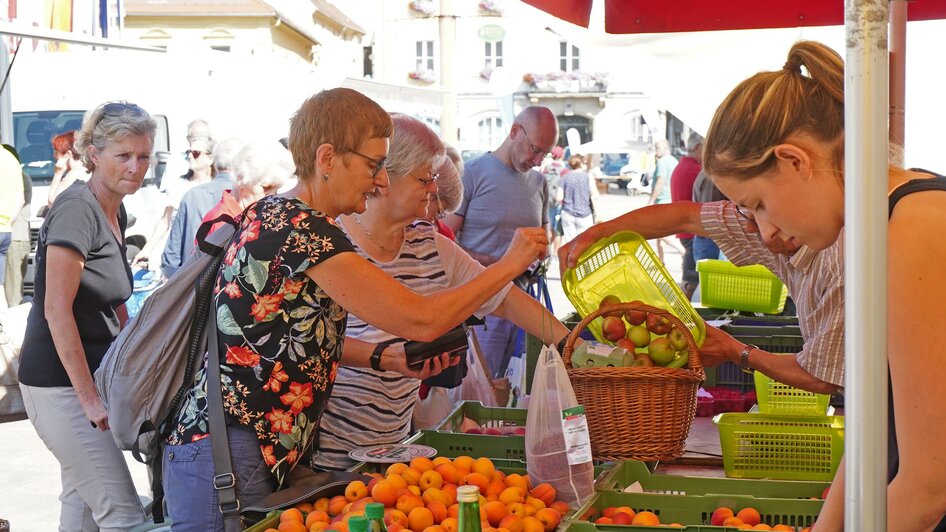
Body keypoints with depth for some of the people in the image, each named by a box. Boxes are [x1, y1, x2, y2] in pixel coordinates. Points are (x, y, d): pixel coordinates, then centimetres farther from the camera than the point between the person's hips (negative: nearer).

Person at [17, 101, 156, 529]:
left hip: (91, 378, 9)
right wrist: (89, 397, -19)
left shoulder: (115, 213, 10)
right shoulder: (76, 209, -17)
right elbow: (57, 309, -21)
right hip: (60, 384, -9)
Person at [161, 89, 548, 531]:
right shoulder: (300, 229, -20)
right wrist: (510, 264, -9)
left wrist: (383, 357, 8)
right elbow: (421, 319, -19)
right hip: (228, 460, -10)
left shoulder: (277, 215, 11)